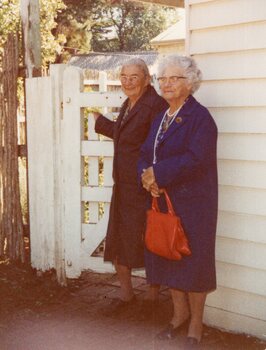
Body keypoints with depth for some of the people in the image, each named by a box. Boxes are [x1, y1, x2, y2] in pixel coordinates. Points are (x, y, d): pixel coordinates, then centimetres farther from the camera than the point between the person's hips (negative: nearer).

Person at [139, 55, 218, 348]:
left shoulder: (200, 117, -11)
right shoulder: (160, 118, 14)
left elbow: (196, 158, -23)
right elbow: (145, 154, 10)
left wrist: (158, 174, -18)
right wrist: (147, 177, -11)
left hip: (192, 203, -7)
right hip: (162, 200, 7)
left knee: (193, 260, 3)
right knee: (167, 256, 13)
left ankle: (195, 323, 20)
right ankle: (179, 313, 33)